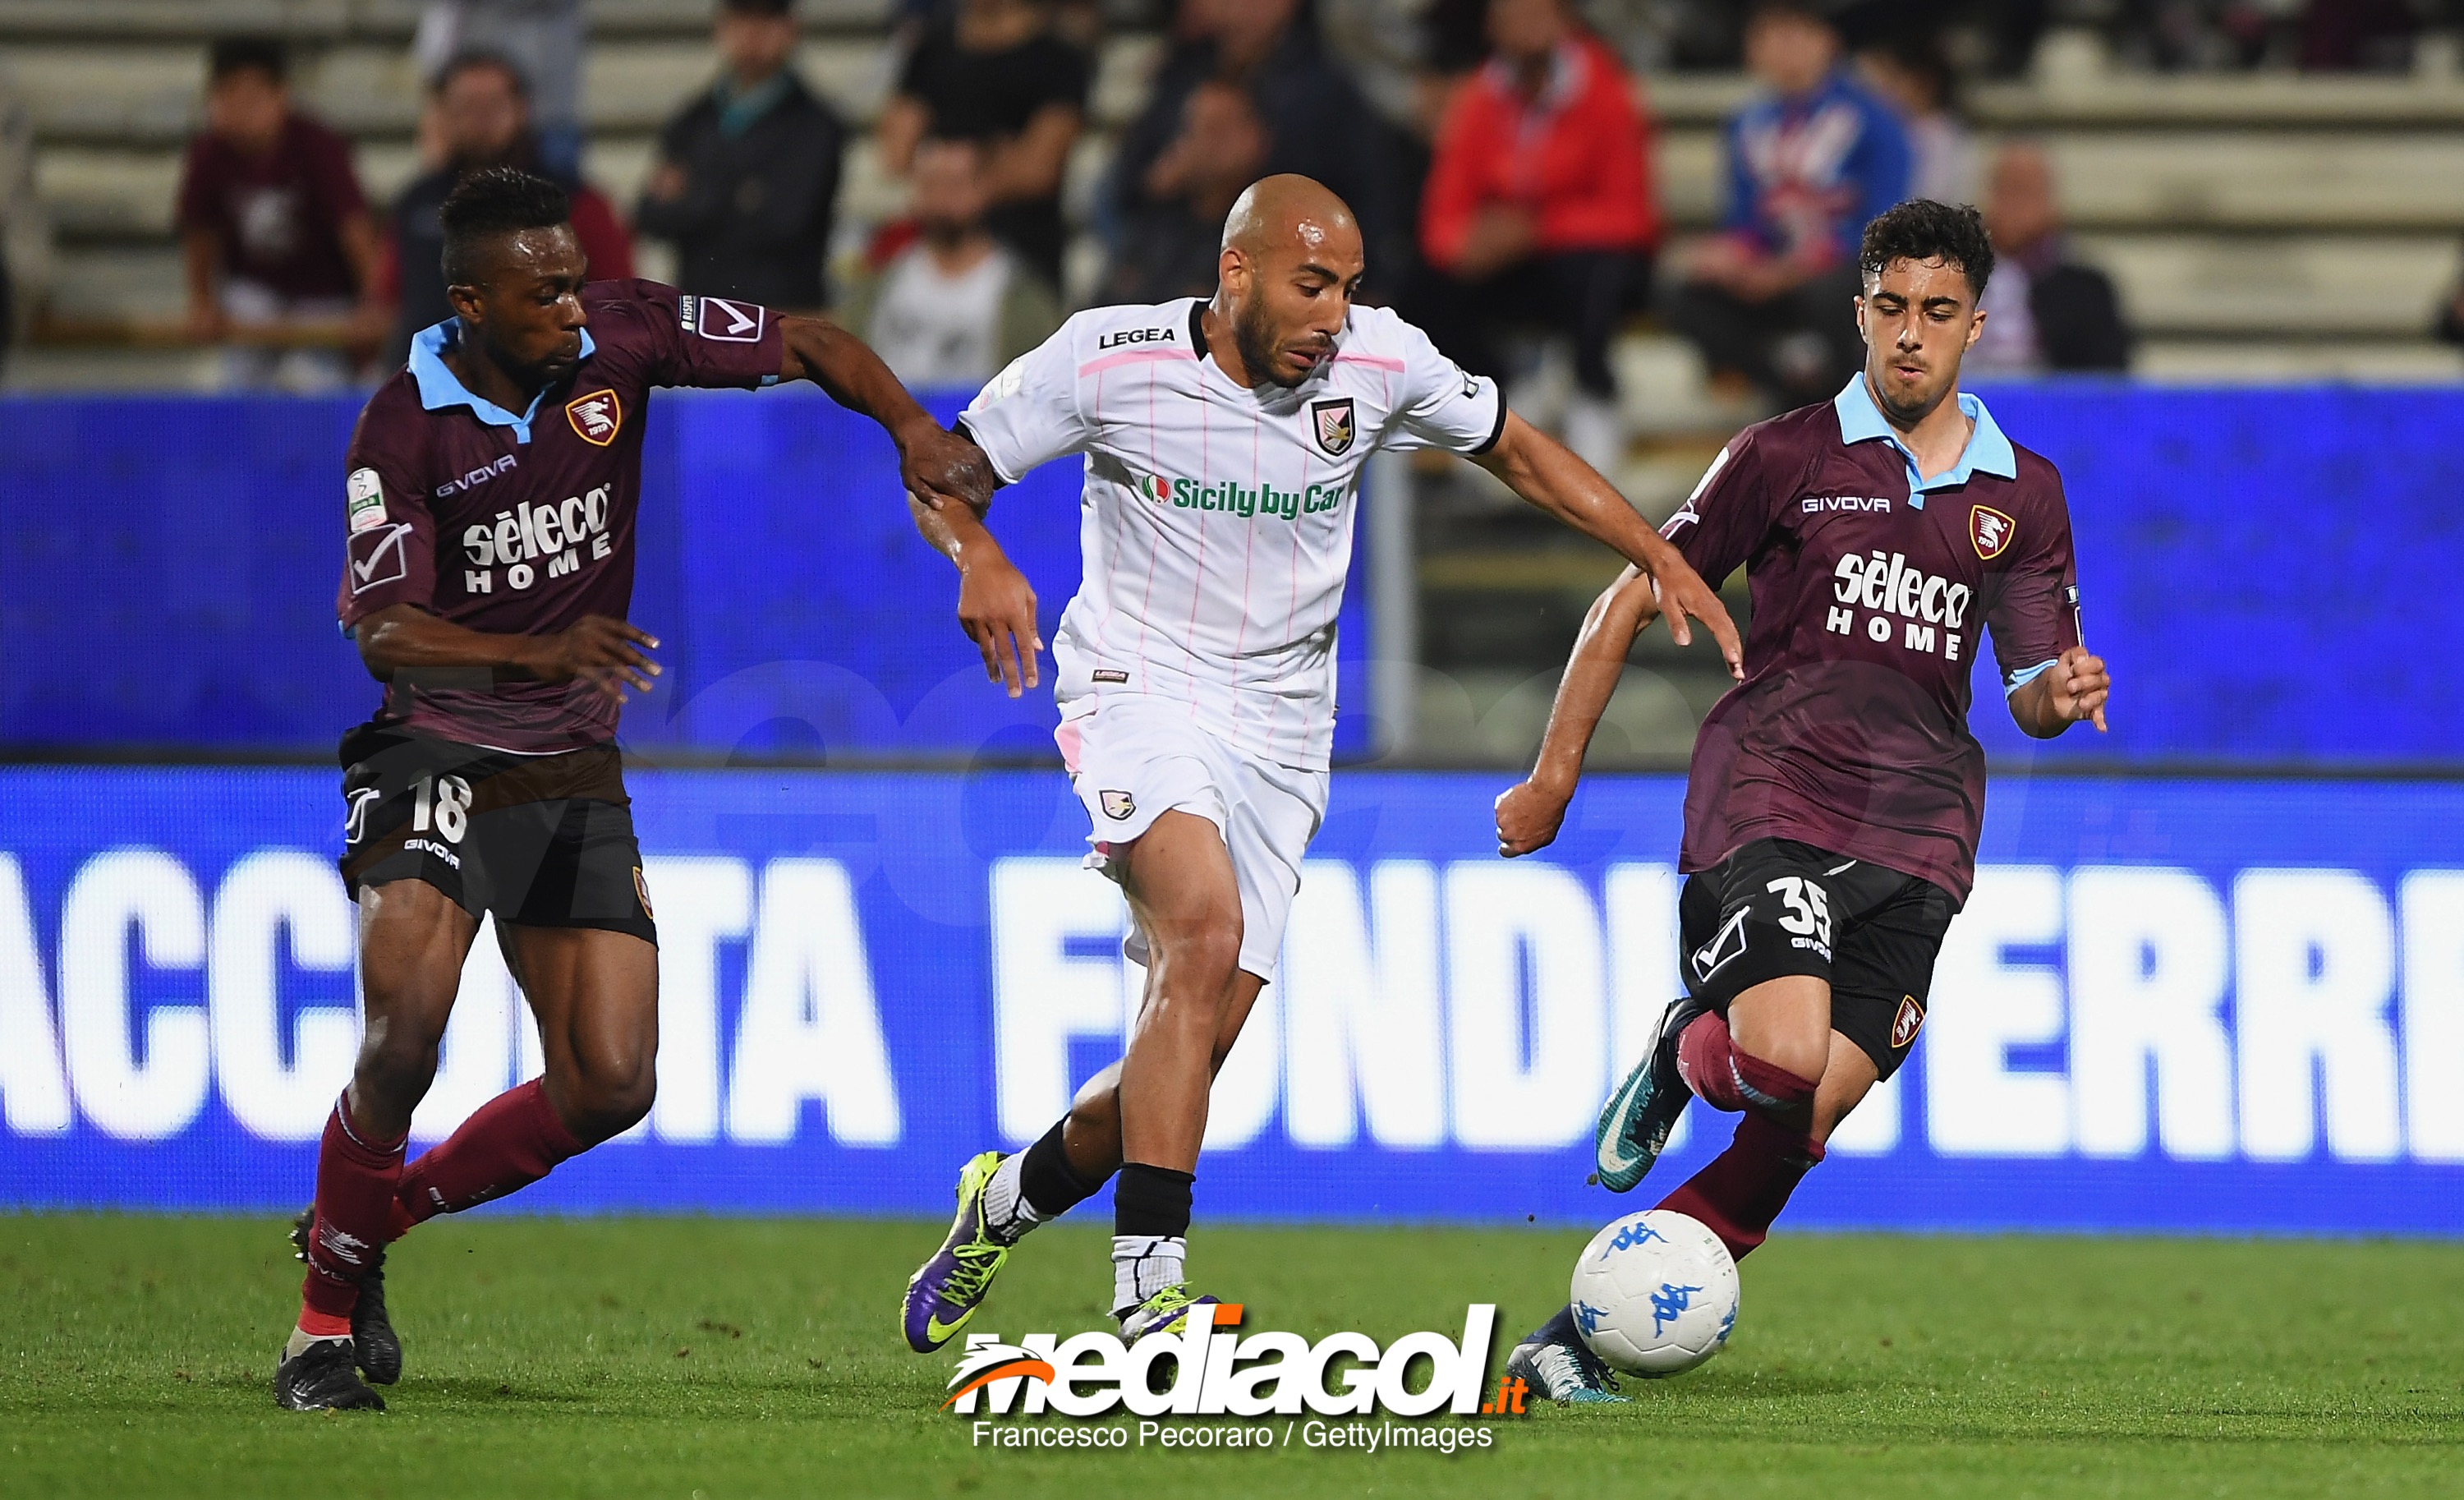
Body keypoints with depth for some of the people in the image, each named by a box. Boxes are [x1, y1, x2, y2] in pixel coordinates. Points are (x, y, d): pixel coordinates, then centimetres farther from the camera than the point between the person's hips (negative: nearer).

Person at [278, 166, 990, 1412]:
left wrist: (913, 430, -16)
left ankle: (372, 1217, 18)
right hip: (437, 754, -4)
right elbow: (384, 634, -18)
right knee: (405, 1030, -25)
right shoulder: (404, 427, -14)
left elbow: (811, 349, 2)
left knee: (610, 1086, -4)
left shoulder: (621, 335, -6)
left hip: (573, 774, 4)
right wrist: (535, 654, -35)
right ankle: (327, 1312, -4)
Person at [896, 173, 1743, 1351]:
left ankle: (1012, 1198, 30)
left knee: (1197, 1037, 0)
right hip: (1140, 683, -4)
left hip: (1281, 725, 4)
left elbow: (1515, 450, 13)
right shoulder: (1114, 360, -12)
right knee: (1205, 934, -30)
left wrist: (1664, 561, 6)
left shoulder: (1380, 362, -4)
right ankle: (1148, 1295, -32)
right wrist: (978, 556, -23)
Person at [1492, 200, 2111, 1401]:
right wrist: (1555, 773, 5)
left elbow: (2032, 691, 18)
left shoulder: (2023, 493, 16)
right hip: (1769, 795, -3)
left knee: (1802, 1127, -9)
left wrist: (2062, 693, -7)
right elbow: (1632, 600, 9)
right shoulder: (1786, 457, 5)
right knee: (1783, 1054, -27)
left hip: (1914, 830, 3)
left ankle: (1578, 1337, 0)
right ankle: (1684, 1053, 9)